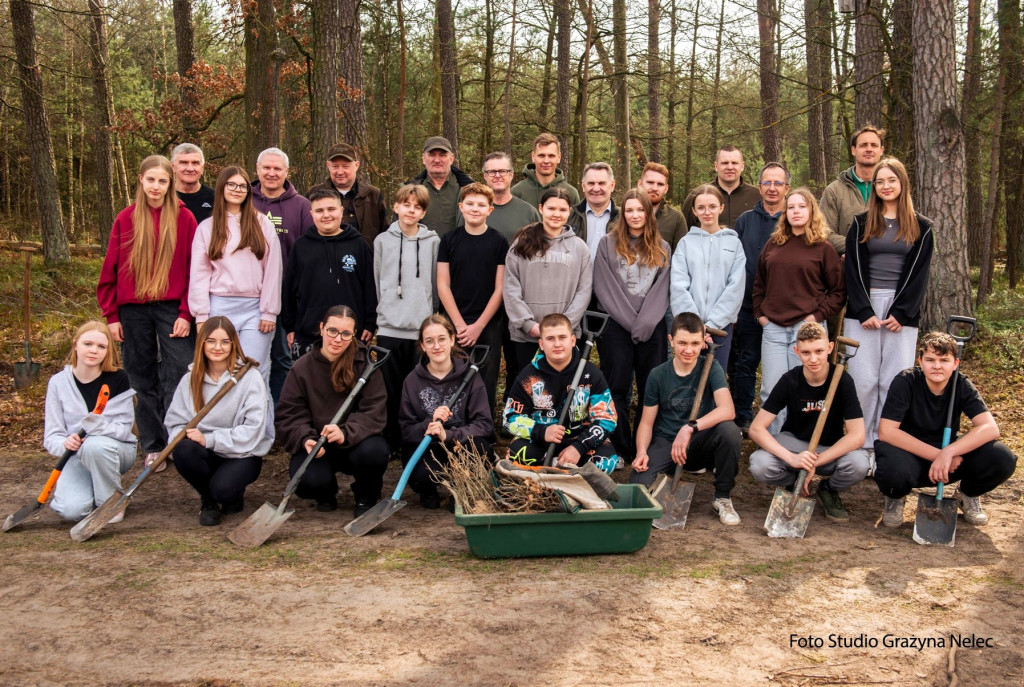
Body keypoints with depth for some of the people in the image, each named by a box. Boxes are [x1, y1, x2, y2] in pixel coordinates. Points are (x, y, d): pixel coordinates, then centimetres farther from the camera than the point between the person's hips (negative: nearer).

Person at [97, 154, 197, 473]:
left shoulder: (184, 218, 0)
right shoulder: (125, 219, 5)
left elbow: (194, 269, -2)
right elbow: (111, 270, 6)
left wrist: (186, 313, -9)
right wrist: (112, 315, 2)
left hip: (172, 309, -2)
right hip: (134, 311, 2)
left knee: (178, 376, -6)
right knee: (143, 380, 8)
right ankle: (152, 447, 17)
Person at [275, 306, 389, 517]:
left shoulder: (365, 363, -7)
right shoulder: (302, 368, -4)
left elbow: (375, 412, -14)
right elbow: (289, 416, -5)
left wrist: (346, 433, -32)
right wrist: (305, 440, -26)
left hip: (354, 443, 0)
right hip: (317, 446, 0)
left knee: (374, 451, -34)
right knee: (308, 482, -30)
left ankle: (366, 498, 2)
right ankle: (326, 492, 13)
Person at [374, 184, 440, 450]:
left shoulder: (433, 242, 4)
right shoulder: (382, 241, 7)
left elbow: (437, 285, 6)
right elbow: (375, 283, 11)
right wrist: (382, 311, 7)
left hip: (422, 328, -1)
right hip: (389, 327, 1)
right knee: (390, 389, 4)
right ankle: (390, 442, 14)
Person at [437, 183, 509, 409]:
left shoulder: (499, 243, 1)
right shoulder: (449, 240, 4)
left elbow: (500, 288, -2)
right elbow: (443, 285, 2)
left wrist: (478, 326, -8)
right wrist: (460, 325, -7)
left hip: (488, 325, -1)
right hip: (453, 325, 1)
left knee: (486, 382, 2)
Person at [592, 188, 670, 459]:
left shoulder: (662, 248, 12)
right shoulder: (608, 244, 5)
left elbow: (661, 289, 5)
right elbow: (604, 287, -2)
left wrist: (645, 322, -8)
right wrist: (630, 321, -7)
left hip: (652, 328, 2)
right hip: (616, 327, -2)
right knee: (617, 389, 0)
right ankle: (620, 449, 6)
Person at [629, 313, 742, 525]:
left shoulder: (711, 368, -8)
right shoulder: (657, 375, -3)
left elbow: (727, 410, -25)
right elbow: (647, 422, 2)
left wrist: (690, 428, -37)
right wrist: (642, 451, -18)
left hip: (700, 443, 0)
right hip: (665, 442, 0)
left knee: (729, 430, -34)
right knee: (639, 483, -30)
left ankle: (722, 497, -10)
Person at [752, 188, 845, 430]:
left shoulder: (823, 248, 2)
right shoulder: (773, 244, 13)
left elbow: (838, 291, 2)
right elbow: (759, 283, 20)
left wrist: (818, 315, -8)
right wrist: (760, 313, 9)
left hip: (807, 327, -3)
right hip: (773, 327, 3)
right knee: (771, 391, 3)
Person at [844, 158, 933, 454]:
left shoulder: (921, 227, 9)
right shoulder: (862, 223, 9)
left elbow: (919, 273, 3)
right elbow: (853, 270, 2)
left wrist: (901, 313, -8)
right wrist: (865, 312, -9)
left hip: (902, 310, 0)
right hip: (863, 309, 0)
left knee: (895, 381, -3)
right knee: (863, 379, -4)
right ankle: (860, 443, 3)